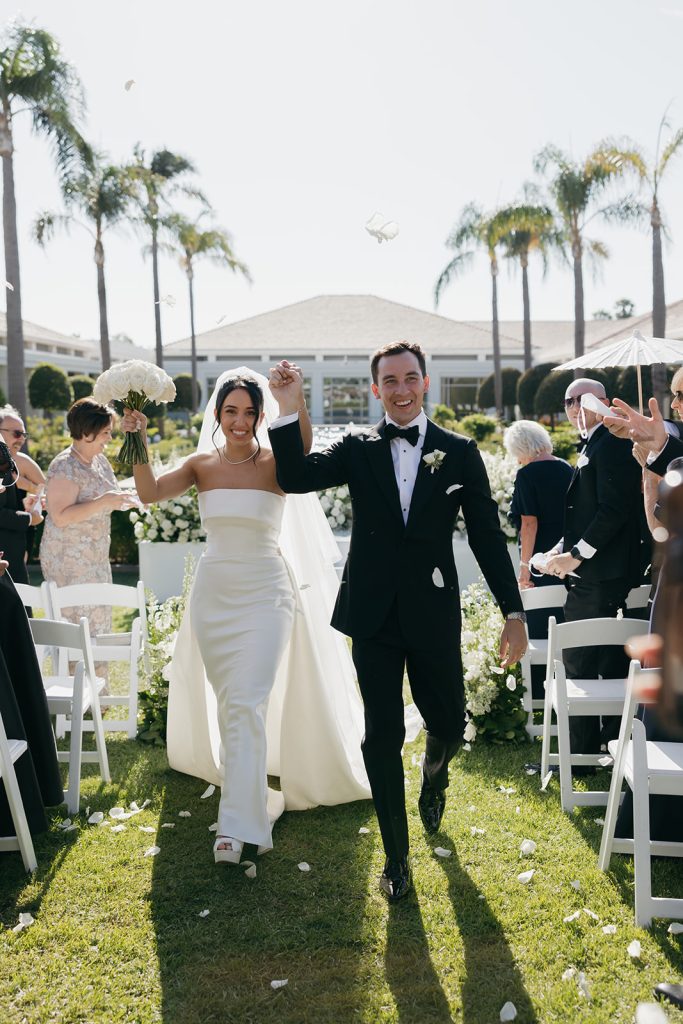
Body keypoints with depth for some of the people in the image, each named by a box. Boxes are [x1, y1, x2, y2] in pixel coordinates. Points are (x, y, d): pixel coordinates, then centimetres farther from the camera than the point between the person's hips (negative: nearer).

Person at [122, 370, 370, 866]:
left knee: (246, 705, -11)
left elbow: (304, 446, -28)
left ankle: (239, 824, -5)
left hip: (264, 594, -4)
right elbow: (150, 492, -11)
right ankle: (253, 790, 37)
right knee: (228, 703, 15)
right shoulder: (202, 465, 2)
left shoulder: (276, 463, -6)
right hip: (214, 592, 4)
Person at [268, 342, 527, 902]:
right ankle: (397, 858, 21)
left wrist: (514, 612, -2)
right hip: (374, 614, 0)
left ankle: (434, 777, 51)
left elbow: (488, 536, 1)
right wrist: (290, 411, -19)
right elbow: (295, 477, -8)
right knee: (382, 737, 4)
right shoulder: (358, 449, 3)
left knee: (448, 723, 12)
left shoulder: (460, 452, 1)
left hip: (433, 613, 0)